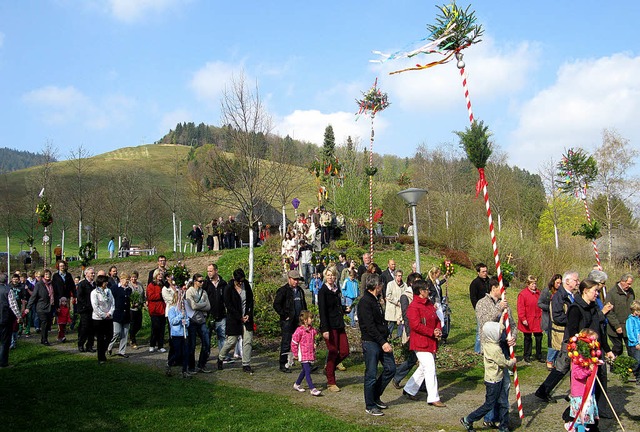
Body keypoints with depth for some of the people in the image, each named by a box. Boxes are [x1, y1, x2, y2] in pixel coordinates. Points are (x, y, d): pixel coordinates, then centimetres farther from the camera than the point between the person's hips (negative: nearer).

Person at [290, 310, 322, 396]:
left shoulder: (312, 329, 7)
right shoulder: (300, 330, -15)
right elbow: (294, 342, -9)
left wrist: (314, 345, 13)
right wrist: (295, 354, -4)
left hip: (311, 354, 8)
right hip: (303, 355, -8)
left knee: (305, 370, 16)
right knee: (308, 371, -12)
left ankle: (297, 384, 34)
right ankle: (312, 389, -15)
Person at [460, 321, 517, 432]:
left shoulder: (486, 342, -1)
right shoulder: (495, 349, -26)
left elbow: (498, 327, 14)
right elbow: (505, 363, -15)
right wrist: (513, 361, 5)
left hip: (498, 379, 9)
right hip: (494, 381, -9)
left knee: (502, 404, 15)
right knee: (489, 405, 2)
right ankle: (468, 420, 10)